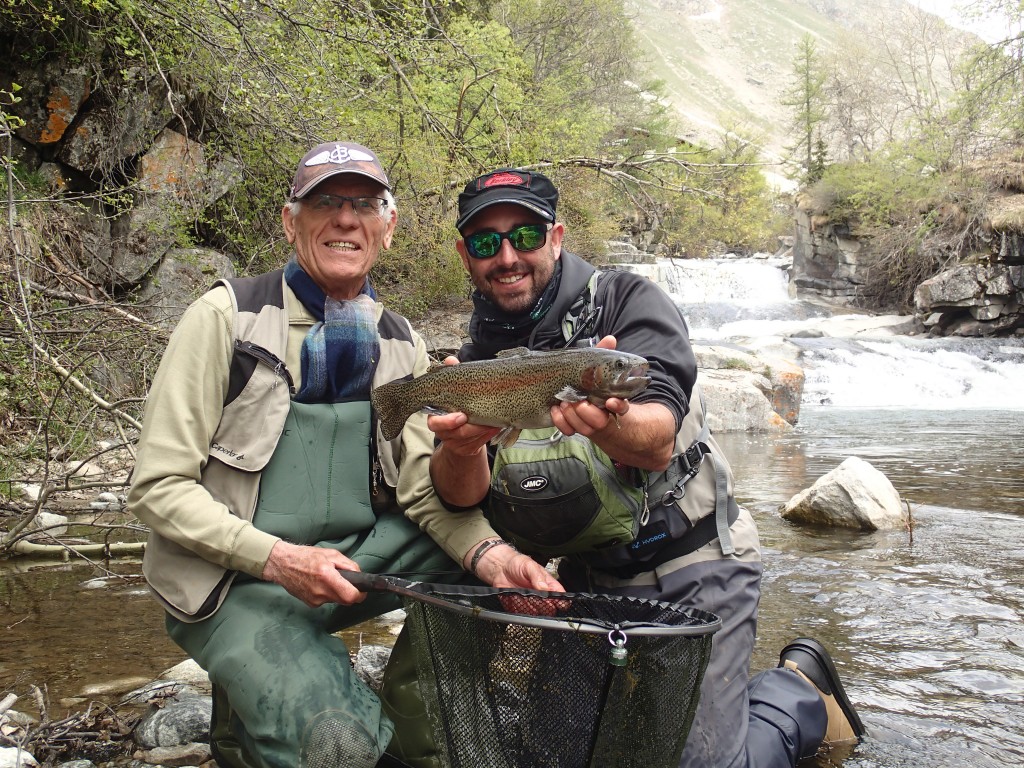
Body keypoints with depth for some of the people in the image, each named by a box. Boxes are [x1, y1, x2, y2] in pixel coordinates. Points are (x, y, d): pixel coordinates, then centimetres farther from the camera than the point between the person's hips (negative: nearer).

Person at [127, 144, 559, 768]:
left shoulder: (399, 342, 5)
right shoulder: (227, 315, -10)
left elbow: (422, 485, -2)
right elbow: (158, 486, -12)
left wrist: (489, 556, -23)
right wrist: (276, 559, -25)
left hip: (355, 553, 6)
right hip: (237, 577, -5)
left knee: (498, 552, -11)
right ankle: (249, 716, 6)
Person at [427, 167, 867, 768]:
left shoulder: (627, 303, -12)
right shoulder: (479, 357, 1)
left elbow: (657, 442, -27)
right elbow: (463, 495, -13)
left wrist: (608, 424, -50)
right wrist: (459, 450, -36)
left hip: (691, 569, -5)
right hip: (588, 577, 6)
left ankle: (801, 694, 22)